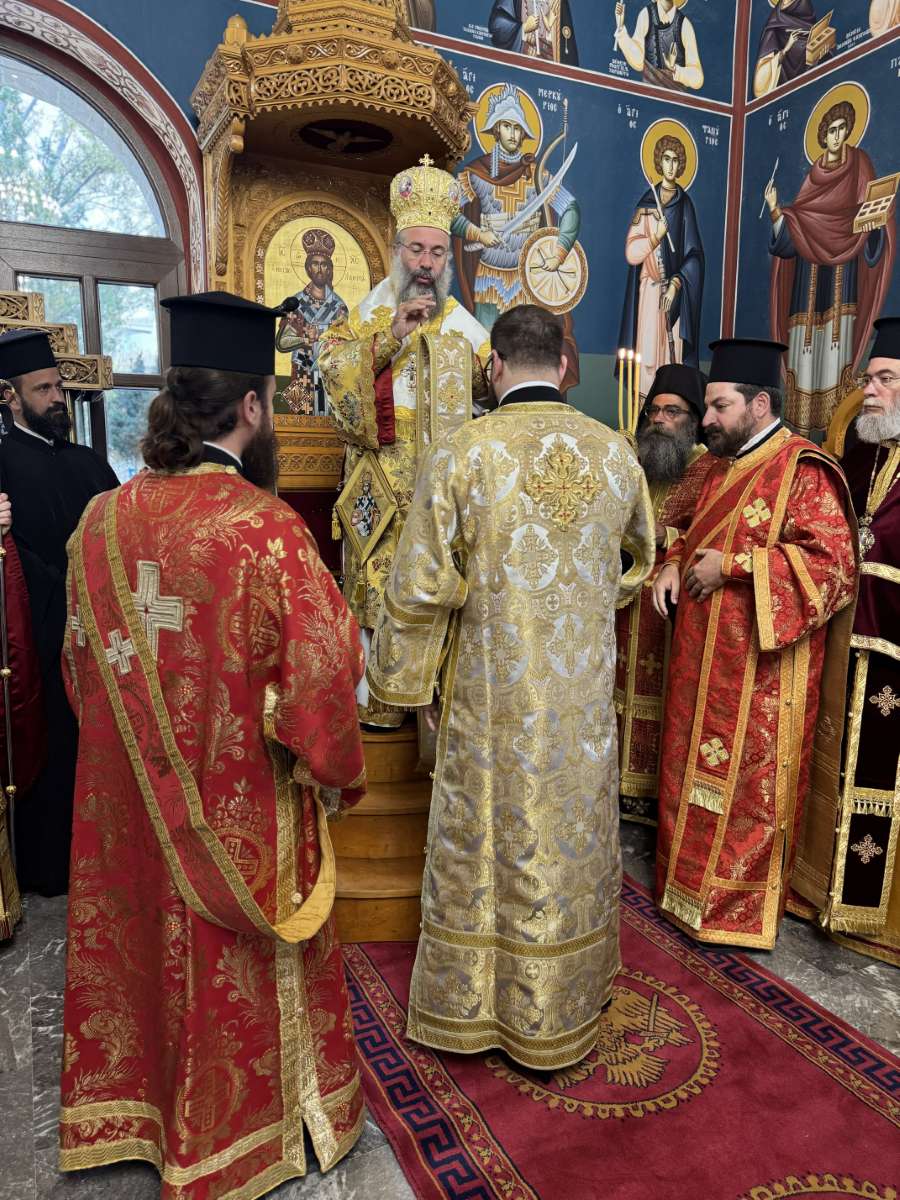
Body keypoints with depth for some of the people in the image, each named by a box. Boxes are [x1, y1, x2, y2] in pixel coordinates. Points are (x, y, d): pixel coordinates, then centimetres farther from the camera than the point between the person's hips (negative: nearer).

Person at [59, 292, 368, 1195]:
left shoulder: (101, 520, -5)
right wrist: (333, 771, -3)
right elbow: (323, 673, -21)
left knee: (148, 939, 25)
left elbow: (81, 663, 6)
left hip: (130, 802, 5)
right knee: (232, 971, 17)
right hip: (239, 808, -5)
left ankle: (135, 1110, 49)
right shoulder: (264, 529, -23)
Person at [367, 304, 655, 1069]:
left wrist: (394, 674, 3)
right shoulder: (616, 453, -2)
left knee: (479, 842, 13)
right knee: (571, 840, 16)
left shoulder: (460, 453, -12)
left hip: (490, 694, -2)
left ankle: (464, 1007, 32)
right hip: (583, 694, 3)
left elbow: (421, 585, -11)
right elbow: (639, 564, 14)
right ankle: (558, 1015, 35)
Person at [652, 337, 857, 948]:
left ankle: (739, 907, 20)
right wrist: (676, 565, 4)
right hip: (703, 657, 8)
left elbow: (833, 562, -20)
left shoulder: (803, 470, -13)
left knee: (748, 782, 4)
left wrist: (732, 565, -21)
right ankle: (687, 875, 33)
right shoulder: (723, 468, 13)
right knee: (696, 769, 16)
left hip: (758, 669, -8)